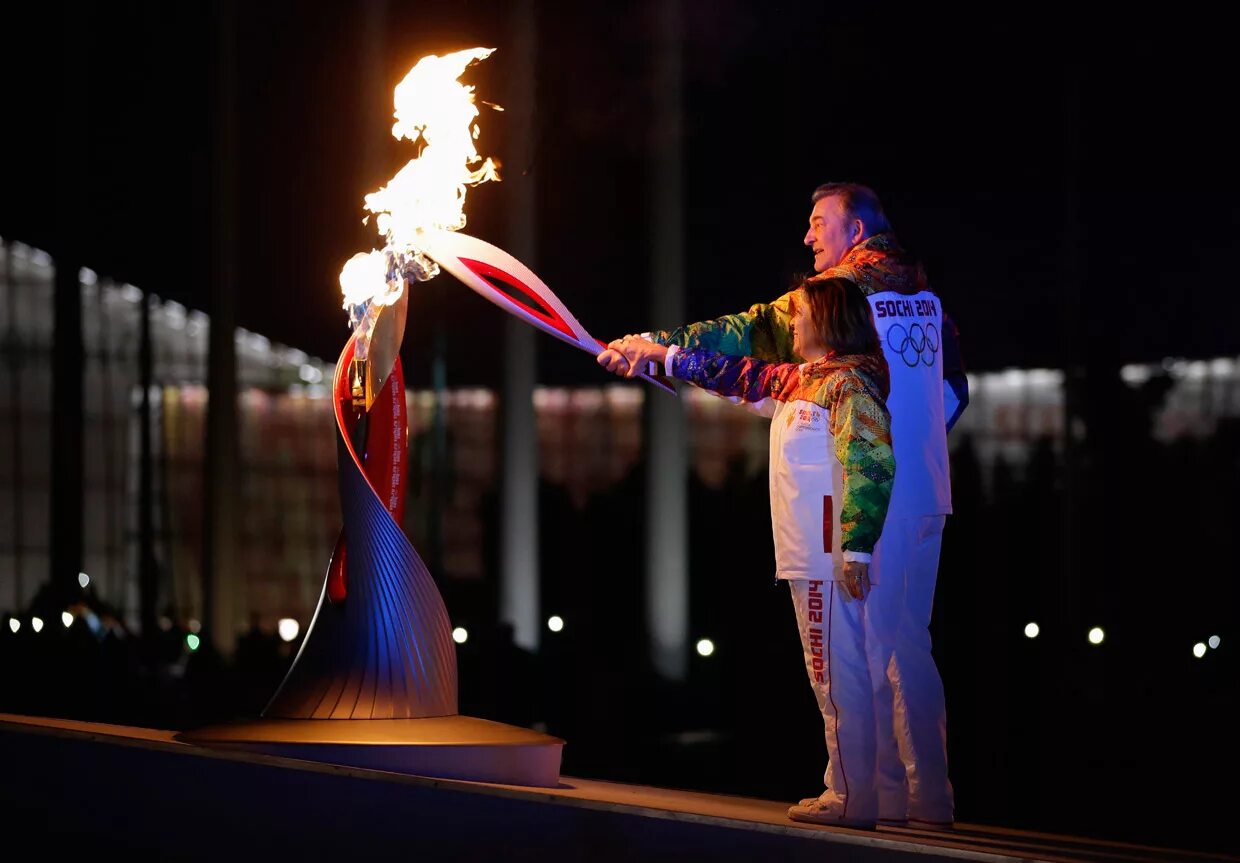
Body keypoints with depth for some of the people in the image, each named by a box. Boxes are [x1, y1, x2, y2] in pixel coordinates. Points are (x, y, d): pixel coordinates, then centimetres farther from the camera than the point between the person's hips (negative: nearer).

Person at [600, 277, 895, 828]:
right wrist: (656, 353, 33)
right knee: (831, 676, 9)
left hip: (831, 559, -10)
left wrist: (856, 549, -25)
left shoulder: (848, 382, -11)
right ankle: (847, 790, 12)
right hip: (808, 557, 10)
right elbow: (740, 376, 30)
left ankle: (855, 799, -7)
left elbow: (873, 464, -19)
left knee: (838, 676, -9)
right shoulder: (797, 382, 18)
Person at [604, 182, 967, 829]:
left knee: (865, 645, -4)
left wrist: (660, 345, -11)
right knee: (906, 643, 12)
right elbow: (954, 389, 18)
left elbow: (749, 334, -13)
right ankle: (930, 797, 13)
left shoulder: (846, 291, -9)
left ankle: (879, 792, -4)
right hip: (927, 494, 8)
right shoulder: (926, 299, 14)